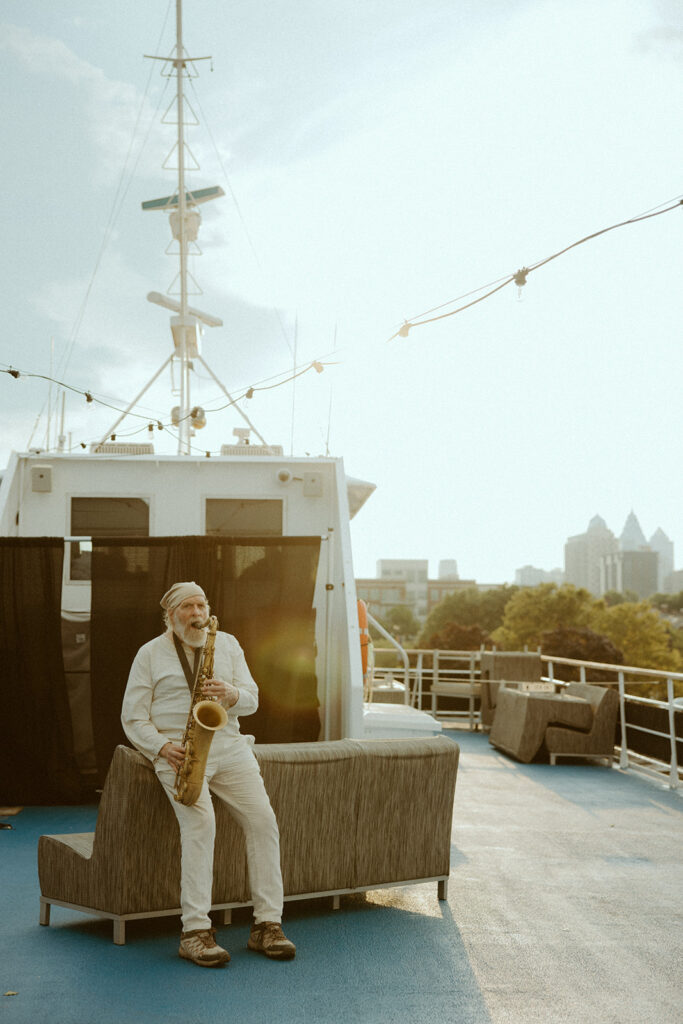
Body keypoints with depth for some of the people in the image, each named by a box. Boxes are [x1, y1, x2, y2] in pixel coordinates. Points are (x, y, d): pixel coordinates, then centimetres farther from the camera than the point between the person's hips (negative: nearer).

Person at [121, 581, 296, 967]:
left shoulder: (228, 644, 13)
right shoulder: (150, 654, 6)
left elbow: (252, 700, 7)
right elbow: (133, 718, 4)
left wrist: (232, 694, -16)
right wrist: (163, 747, -14)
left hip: (228, 745, 3)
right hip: (177, 752, -3)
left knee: (263, 819, -16)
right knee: (201, 821, -28)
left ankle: (268, 924, -10)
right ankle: (195, 931, -25)